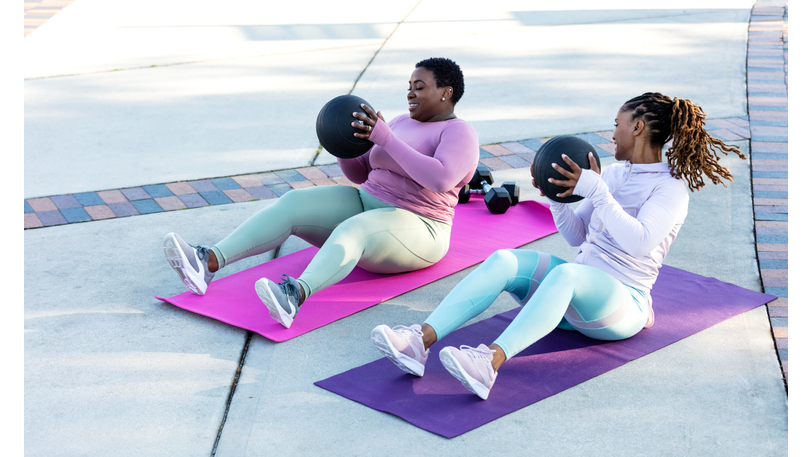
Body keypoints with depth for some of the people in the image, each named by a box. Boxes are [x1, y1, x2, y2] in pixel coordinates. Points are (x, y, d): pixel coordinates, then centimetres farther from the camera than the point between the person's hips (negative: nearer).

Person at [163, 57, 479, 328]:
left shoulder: (459, 134, -8)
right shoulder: (403, 123, 17)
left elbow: (440, 180, -29)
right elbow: (360, 173, 18)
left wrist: (386, 138, -29)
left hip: (411, 232, -8)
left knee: (348, 233, -40)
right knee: (292, 204, -16)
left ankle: (293, 296, -67)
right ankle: (208, 263, -32)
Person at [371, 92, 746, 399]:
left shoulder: (671, 187, -4)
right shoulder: (614, 174, 18)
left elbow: (639, 243, -22)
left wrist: (594, 190, -24)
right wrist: (557, 195, 3)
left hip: (622, 305, -7)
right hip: (577, 291, 7)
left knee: (565, 274, -40)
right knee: (503, 260, -21)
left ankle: (489, 363, -59)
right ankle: (421, 342, -38)